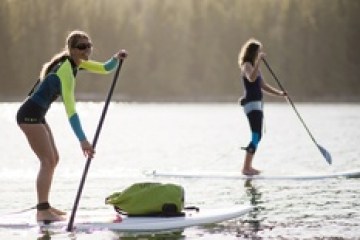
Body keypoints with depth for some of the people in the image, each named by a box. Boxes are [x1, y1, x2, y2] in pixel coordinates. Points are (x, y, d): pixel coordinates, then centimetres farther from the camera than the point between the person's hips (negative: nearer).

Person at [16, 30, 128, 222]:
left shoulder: (76, 62, 7)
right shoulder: (66, 69, -22)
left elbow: (105, 69, 16)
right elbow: (70, 109, -28)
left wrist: (116, 59, -7)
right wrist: (82, 140, -33)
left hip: (37, 116, 10)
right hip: (30, 115, -10)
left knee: (53, 159, 13)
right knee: (48, 161, -13)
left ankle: (44, 206, 19)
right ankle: (42, 211, -16)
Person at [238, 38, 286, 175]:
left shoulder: (255, 67, 20)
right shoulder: (247, 65, -10)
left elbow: (264, 86, 23)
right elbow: (251, 78, -33)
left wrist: (280, 93, 12)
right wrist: (259, 61, -34)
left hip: (257, 104, 10)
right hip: (251, 104, -10)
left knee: (257, 136, 15)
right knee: (256, 136, -15)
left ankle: (248, 166, 23)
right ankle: (246, 168, -16)